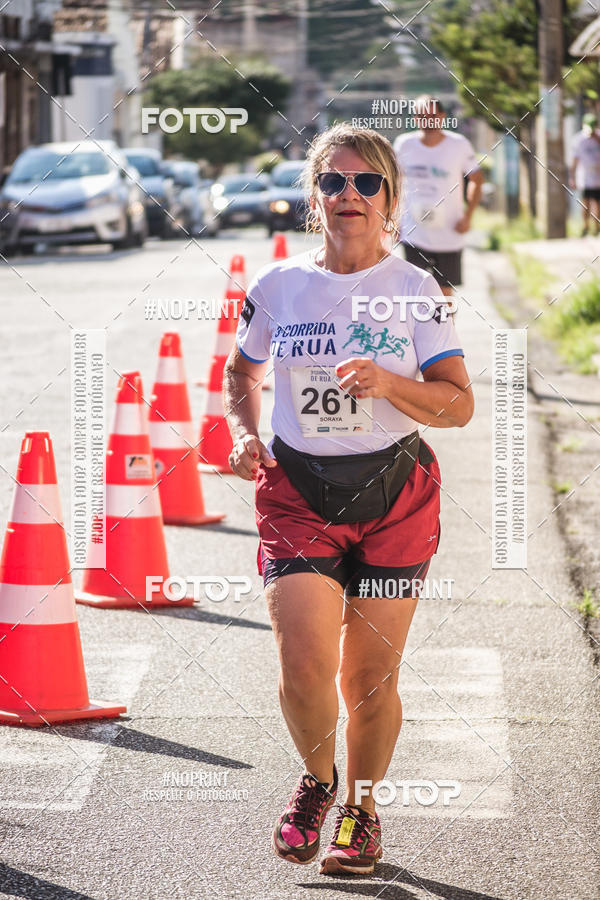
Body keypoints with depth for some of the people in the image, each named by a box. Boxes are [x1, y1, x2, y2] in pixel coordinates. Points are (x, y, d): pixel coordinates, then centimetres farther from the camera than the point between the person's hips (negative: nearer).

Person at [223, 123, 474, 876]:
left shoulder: (414, 290, -2)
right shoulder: (276, 286, 3)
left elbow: (459, 404, -4)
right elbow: (241, 372, 20)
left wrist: (389, 384, -21)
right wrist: (245, 434, 2)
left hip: (394, 491, 0)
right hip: (297, 489, 1)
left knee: (370, 674, 3)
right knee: (304, 663, -14)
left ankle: (361, 809, 27)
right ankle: (317, 779, 17)